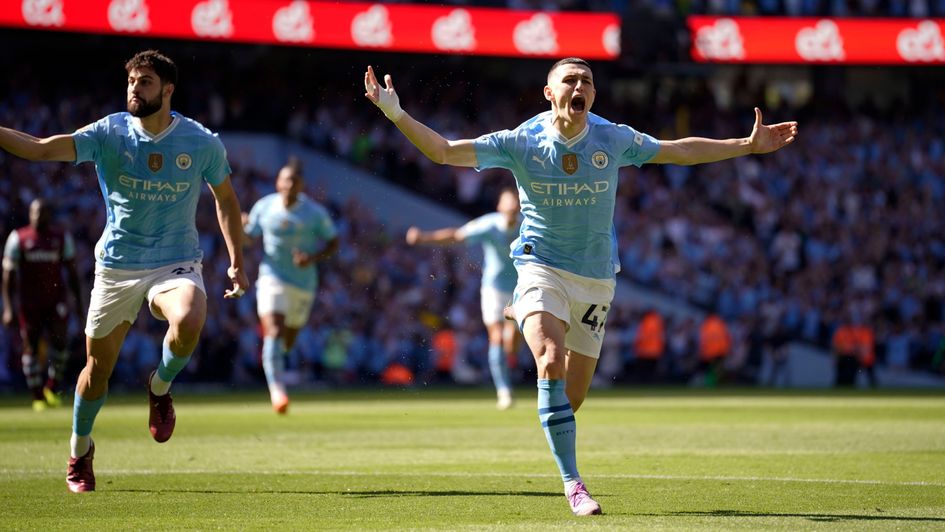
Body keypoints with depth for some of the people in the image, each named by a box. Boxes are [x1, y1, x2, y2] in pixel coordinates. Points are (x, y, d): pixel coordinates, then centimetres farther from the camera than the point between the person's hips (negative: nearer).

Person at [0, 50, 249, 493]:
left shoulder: (202, 143, -6)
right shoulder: (108, 133, -7)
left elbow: (226, 199, 10)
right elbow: (40, 149, -17)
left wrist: (236, 262, 6)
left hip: (176, 264, -1)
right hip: (116, 268, 1)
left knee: (189, 322, -33)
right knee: (98, 365, 7)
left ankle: (160, 388, -1)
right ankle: (80, 449, 33)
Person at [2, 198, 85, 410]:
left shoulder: (62, 238, 5)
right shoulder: (18, 238, -1)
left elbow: (72, 272, 10)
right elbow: (8, 275, 0)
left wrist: (78, 302, 7)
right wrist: (8, 307, -6)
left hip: (56, 301, 1)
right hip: (29, 303, -1)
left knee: (60, 342, -12)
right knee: (31, 348, 0)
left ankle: (52, 387, 6)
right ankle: (38, 397, 7)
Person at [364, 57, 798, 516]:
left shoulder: (613, 139, -4)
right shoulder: (520, 143, -9)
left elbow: (679, 151, 10)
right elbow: (444, 152, -13)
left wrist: (749, 145, 10)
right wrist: (397, 116, -27)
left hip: (596, 278, 3)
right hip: (542, 268, -3)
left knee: (574, 396, 5)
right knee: (552, 361, -29)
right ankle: (572, 483, -23)